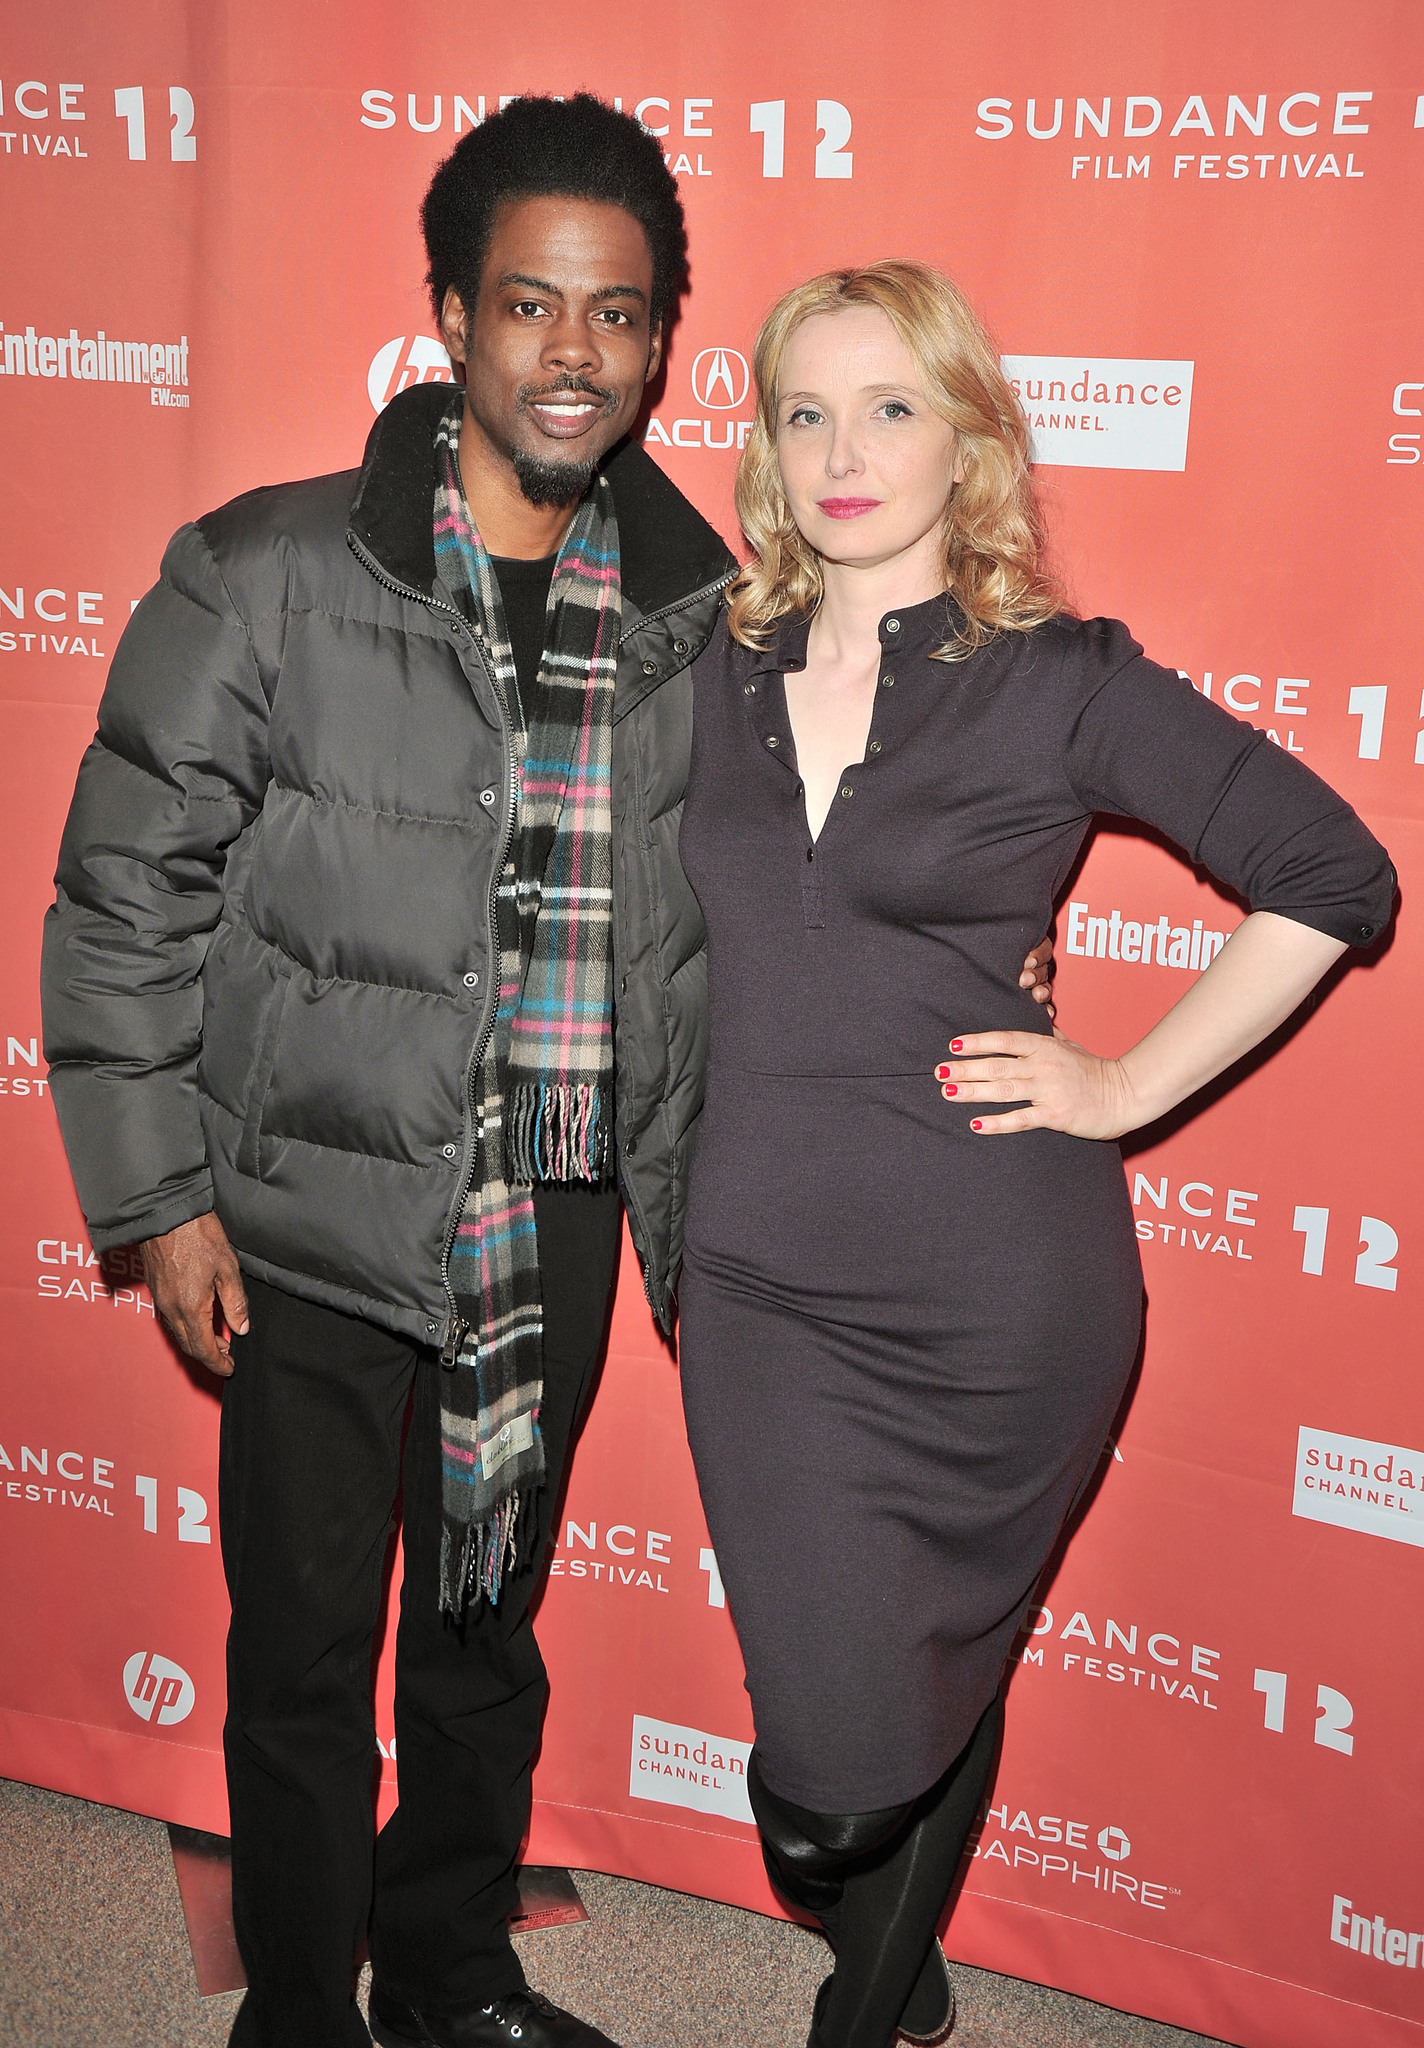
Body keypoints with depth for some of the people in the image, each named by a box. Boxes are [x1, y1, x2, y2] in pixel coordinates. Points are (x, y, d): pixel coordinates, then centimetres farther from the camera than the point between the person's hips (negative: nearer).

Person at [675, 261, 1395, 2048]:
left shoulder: (1063, 682, -5)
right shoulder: (717, 677, 6)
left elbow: (1332, 875, -1)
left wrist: (1129, 1084, -5)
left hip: (997, 1288, -2)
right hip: (764, 1278, 2)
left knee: (942, 1682, 14)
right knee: (837, 1736, 2)